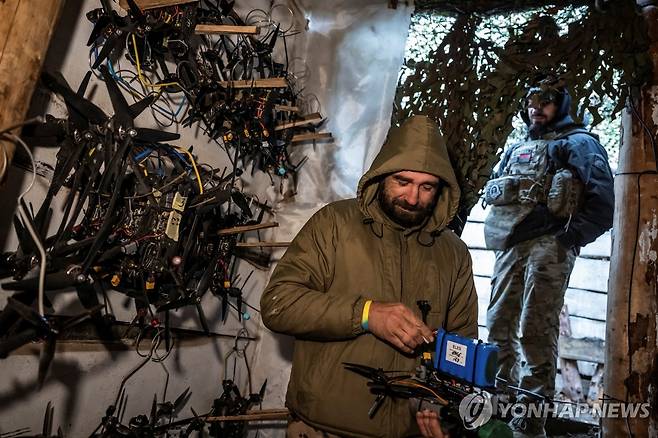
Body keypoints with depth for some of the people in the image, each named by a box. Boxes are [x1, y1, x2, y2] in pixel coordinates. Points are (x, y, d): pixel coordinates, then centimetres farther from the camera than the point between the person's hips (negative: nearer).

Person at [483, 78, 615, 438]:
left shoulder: (577, 142, 7)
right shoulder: (516, 149, 27)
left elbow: (602, 198, -6)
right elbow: (493, 192, 29)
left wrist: (570, 237, -12)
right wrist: (501, 235, 14)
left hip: (547, 244, -6)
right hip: (508, 246, 7)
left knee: (535, 333, -9)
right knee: (499, 327, 7)